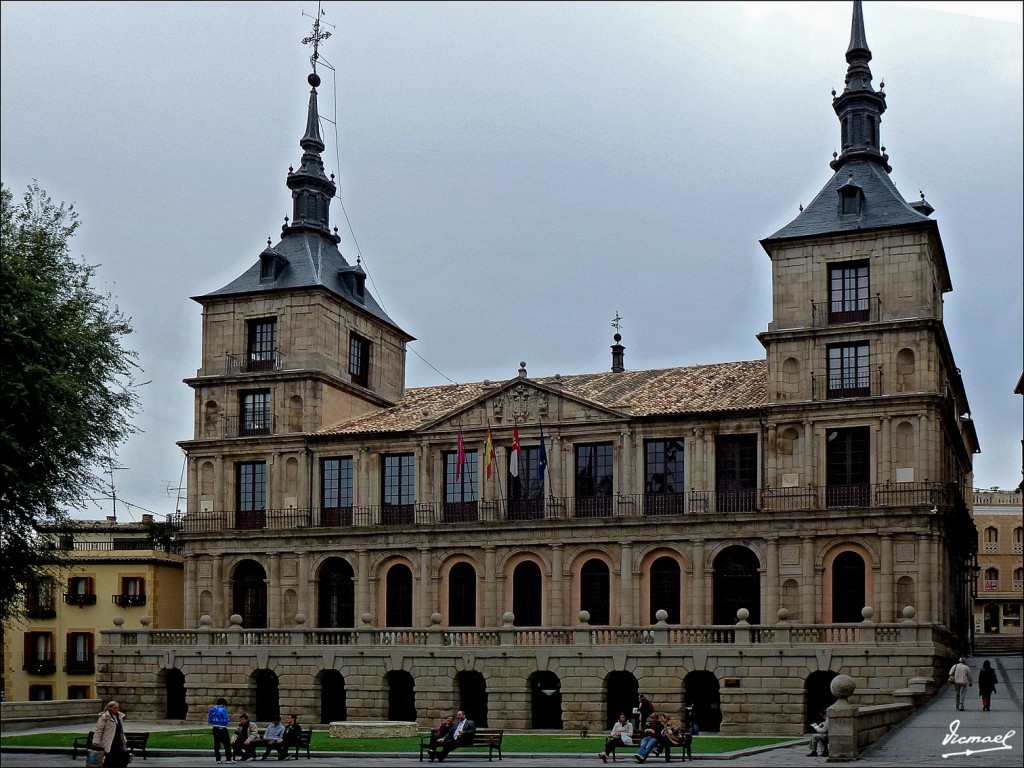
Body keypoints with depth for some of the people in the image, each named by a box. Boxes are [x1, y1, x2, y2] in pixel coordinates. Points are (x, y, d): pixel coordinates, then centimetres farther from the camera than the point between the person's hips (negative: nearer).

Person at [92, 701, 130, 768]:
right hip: (109, 744, -7)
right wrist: (96, 742, -16)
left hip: (118, 742, 7)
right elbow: (99, 730, -10)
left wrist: (124, 740, 20)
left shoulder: (119, 716, 12)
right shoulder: (104, 717, -9)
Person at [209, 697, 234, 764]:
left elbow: (209, 720, 9)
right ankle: (229, 759, -1)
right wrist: (229, 720, 5)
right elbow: (225, 720, -16)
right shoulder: (223, 710, -13)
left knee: (216, 744, 9)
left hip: (215, 728, 6)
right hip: (222, 729, -6)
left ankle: (218, 759, 9)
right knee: (227, 744, 0)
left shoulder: (212, 709, 7)